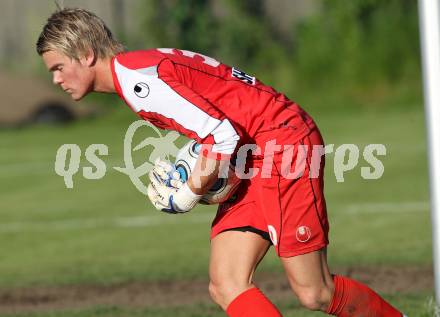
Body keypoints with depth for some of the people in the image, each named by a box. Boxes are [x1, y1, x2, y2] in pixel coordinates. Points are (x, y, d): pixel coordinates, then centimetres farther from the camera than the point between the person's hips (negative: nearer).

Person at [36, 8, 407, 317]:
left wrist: (187, 196, -11)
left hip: (284, 144, -10)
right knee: (226, 286, -3)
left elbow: (223, 136, -23)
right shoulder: (138, 69, 14)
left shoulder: (135, 76, -18)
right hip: (252, 161, 10)